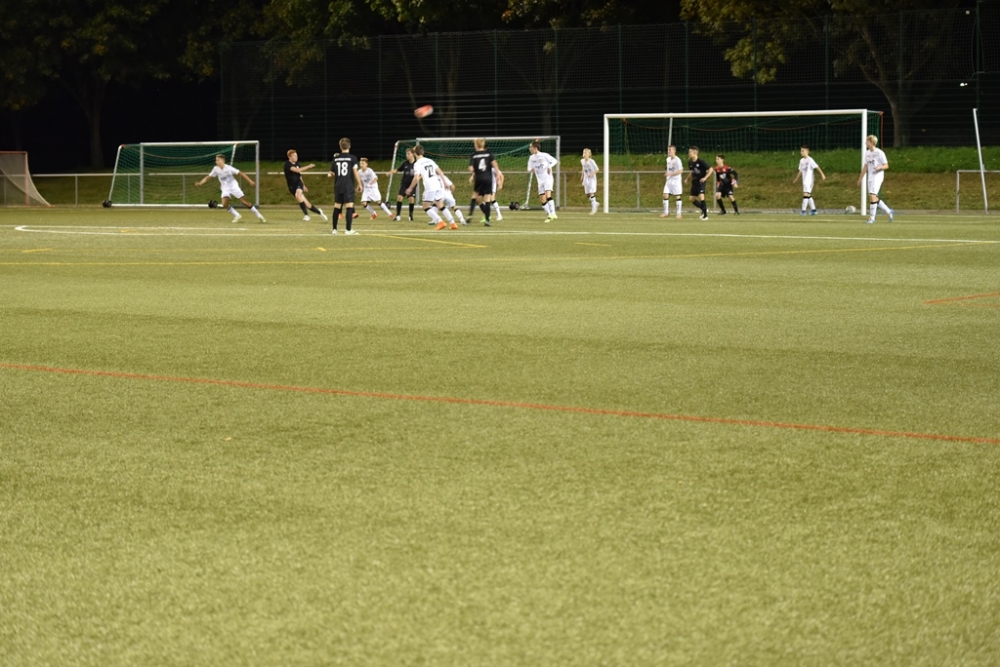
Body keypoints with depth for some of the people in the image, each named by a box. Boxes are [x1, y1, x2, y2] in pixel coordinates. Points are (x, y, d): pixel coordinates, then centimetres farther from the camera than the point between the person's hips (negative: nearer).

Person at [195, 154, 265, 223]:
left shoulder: (228, 168, -15)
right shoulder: (216, 169, -4)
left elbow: (241, 173, -12)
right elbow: (208, 177, 4)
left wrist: (250, 181, -16)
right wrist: (200, 183, -11)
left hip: (234, 187, -3)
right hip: (225, 189, 3)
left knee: (245, 202, -7)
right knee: (225, 205, -19)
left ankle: (259, 216, 6)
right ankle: (236, 216, 3)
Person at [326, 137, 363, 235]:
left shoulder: (336, 158, 7)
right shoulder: (352, 158, -4)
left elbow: (331, 173, 11)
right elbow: (355, 172, -9)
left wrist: (330, 174, 35)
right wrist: (359, 184, -1)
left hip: (338, 186, 4)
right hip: (348, 186, -4)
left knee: (337, 207, 10)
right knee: (349, 206, -5)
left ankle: (334, 229, 14)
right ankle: (348, 229, -12)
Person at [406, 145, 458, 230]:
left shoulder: (417, 164, -3)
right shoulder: (430, 161, 17)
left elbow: (416, 178, -12)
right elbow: (440, 172, 13)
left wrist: (410, 189, -2)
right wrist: (445, 182, 17)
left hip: (430, 187, -7)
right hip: (439, 185, 7)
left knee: (426, 207, 4)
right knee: (440, 206, 16)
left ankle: (440, 222, -11)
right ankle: (453, 223, 8)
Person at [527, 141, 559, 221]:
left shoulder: (544, 155, -8)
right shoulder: (531, 158, 7)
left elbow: (554, 161, -2)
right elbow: (529, 168, 11)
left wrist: (549, 166, -20)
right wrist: (531, 169, -13)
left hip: (547, 178, -6)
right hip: (540, 181, 6)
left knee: (548, 195, -22)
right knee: (542, 199, 1)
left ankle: (553, 213, -22)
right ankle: (550, 215, 10)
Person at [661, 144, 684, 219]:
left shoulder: (677, 160, -13)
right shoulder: (668, 159, 11)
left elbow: (681, 171, -18)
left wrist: (670, 174, -22)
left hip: (676, 180, -7)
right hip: (669, 180, 7)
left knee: (677, 196, -2)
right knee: (665, 195, 0)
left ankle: (679, 213, 4)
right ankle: (666, 212, 9)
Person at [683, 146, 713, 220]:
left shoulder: (701, 162, -17)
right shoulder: (690, 162, 4)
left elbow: (710, 169, -12)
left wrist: (705, 178, -21)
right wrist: (687, 178, 8)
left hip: (701, 181, -7)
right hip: (694, 182, 7)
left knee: (701, 196, -21)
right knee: (692, 199, 7)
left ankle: (705, 215, -11)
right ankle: (704, 209, 29)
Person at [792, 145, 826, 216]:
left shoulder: (810, 160, -11)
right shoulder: (801, 161, 13)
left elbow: (817, 167, -16)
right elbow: (800, 171, 24)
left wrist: (822, 174, -24)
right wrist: (796, 179, 30)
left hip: (809, 180, -8)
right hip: (804, 180, 8)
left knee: (806, 194, -14)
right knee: (808, 195, 11)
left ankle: (803, 211, -16)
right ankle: (813, 209, 18)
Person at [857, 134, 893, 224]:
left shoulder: (879, 153, -9)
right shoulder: (867, 153, 12)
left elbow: (886, 166, -6)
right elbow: (865, 167, 19)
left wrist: (879, 167, -26)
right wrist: (860, 179, 18)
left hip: (877, 177, -8)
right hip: (870, 178, 8)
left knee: (872, 196, -16)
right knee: (873, 198, 6)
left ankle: (871, 218, -12)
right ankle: (888, 211, 22)